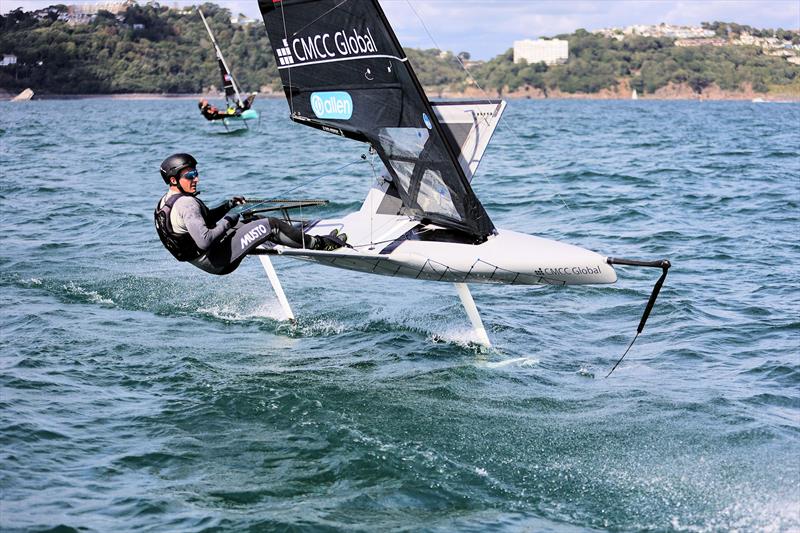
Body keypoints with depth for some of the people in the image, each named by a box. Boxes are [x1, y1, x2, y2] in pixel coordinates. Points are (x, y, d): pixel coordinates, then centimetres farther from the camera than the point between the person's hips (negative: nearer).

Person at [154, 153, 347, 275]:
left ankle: (298, 234, 28)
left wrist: (228, 205, 9)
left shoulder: (166, 201, 7)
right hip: (219, 261, -10)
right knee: (270, 225, -9)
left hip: (204, 258, 10)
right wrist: (228, 222, -19)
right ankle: (318, 243, 5)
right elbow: (204, 241, -34)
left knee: (251, 221, 21)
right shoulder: (186, 204, -25)